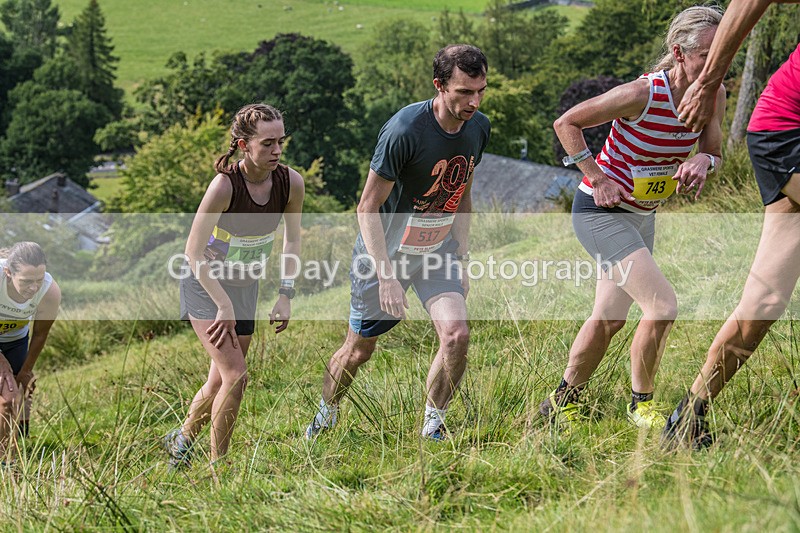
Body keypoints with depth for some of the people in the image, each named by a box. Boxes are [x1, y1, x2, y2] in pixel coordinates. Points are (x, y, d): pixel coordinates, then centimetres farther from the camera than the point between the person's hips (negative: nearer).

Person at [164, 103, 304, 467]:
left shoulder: (290, 183, -15)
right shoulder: (225, 185, -29)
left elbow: (292, 239, 3)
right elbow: (193, 252, -23)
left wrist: (285, 294, -2)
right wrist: (224, 306, -22)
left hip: (245, 287, 5)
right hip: (206, 285, -5)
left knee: (221, 381, 12)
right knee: (236, 375, -15)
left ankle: (182, 441, 38)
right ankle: (217, 466, 2)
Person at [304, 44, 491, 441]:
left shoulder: (478, 127, -7)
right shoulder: (405, 129, -28)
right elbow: (368, 208, -22)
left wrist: (461, 261, 10)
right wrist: (386, 276, -27)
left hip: (437, 248, 5)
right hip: (386, 250, -4)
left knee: (456, 334, -15)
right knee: (360, 348, 8)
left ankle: (432, 427, 5)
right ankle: (325, 416, 35)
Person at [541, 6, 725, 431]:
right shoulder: (642, 95, -27)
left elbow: (713, 154, 1)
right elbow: (566, 123, -16)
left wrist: (703, 162, -22)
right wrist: (596, 177, -19)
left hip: (642, 217, 7)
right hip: (600, 213, -7)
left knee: (609, 319, 15)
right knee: (663, 306, -18)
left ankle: (562, 402, 33)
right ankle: (640, 403, 2)